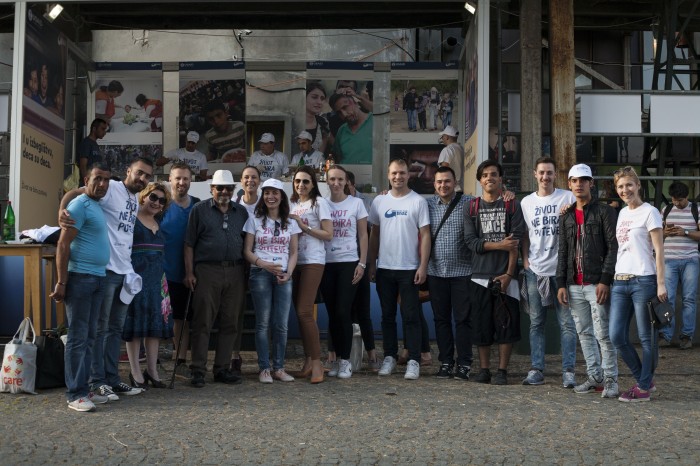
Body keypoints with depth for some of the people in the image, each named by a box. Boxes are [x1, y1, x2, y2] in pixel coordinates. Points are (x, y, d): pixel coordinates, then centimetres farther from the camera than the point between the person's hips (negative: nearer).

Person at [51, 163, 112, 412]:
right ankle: (75, 394, -2)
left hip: (98, 278, 9)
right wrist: (61, 283, -18)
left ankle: (84, 388, 18)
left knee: (89, 337, 11)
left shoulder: (99, 206, 16)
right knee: (78, 338, -5)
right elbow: (63, 245, -15)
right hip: (80, 277, -9)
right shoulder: (80, 205, -10)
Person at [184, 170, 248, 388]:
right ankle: (198, 370, 3)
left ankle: (222, 369, 14)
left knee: (230, 323, 6)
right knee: (203, 322, -2)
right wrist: (189, 272, -5)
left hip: (235, 272, 4)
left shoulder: (241, 212, 14)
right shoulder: (200, 210, 5)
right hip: (207, 271, -3)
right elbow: (189, 244, 2)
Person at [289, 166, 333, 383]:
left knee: (305, 311, -13)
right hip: (294, 261, 6)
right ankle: (308, 361, 13)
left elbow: (328, 234, -7)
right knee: (299, 312, 6)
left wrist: (304, 227, -12)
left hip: (312, 261, -6)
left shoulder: (319, 202, -2)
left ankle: (316, 363, -8)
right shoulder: (292, 204, 16)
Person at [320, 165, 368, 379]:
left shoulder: (356, 203, 2)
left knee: (343, 312, -8)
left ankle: (345, 360, 0)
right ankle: (338, 359, 14)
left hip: (348, 263, -2)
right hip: (326, 264, 2)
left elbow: (363, 235, 3)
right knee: (332, 314, 5)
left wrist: (362, 263, -4)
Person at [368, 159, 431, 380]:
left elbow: (425, 235, -3)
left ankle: (413, 361, 1)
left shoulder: (418, 201, -2)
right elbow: (374, 234, 12)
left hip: (409, 269, -3)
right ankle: (389, 357, 19)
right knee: (388, 316, 10)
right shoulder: (379, 201, 7)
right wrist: (371, 263, 7)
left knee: (411, 316, -2)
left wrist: (423, 266, -10)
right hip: (384, 268, 4)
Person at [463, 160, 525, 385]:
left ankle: (502, 371, 7)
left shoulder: (512, 206, 4)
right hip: (480, 275, 2)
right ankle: (484, 369, 13)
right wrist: (499, 244, -13)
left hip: (505, 275, -2)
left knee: (506, 323, -2)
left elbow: (515, 243, -4)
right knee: (481, 324, 4)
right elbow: (471, 241, 0)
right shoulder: (472, 208, 10)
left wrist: (509, 274, -11)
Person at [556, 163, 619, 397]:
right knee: (584, 333, 9)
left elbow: (613, 247, -7)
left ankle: (611, 379, 1)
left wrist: (605, 280, -15)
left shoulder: (604, 212, -1)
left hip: (597, 283, -6)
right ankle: (594, 376, 17)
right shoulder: (566, 216, 16)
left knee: (603, 334, -6)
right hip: (574, 285, 6)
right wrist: (561, 284, 9)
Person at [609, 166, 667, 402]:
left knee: (646, 337, 1)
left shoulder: (649, 212, -4)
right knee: (617, 336, 3)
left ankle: (644, 388, 10)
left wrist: (661, 284, -13)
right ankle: (645, 380, 19)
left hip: (643, 280, -7)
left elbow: (659, 251, -8)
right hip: (620, 281, 7)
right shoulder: (622, 213, 16)